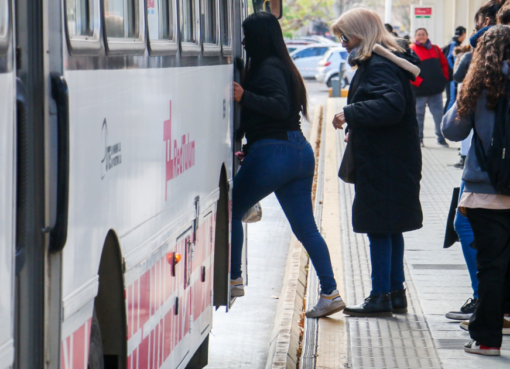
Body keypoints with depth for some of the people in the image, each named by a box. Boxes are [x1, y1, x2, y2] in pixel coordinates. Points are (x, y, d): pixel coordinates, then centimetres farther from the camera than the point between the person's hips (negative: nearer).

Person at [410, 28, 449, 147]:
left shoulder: (435, 49, 11)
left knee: (439, 115, 4)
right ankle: (418, 139, 14)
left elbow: (444, 64, 19)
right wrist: (418, 82, -19)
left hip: (436, 88, 4)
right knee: (419, 115, 5)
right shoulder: (412, 50, -5)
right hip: (420, 90, -4)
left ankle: (441, 138, 11)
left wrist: (444, 78, 8)